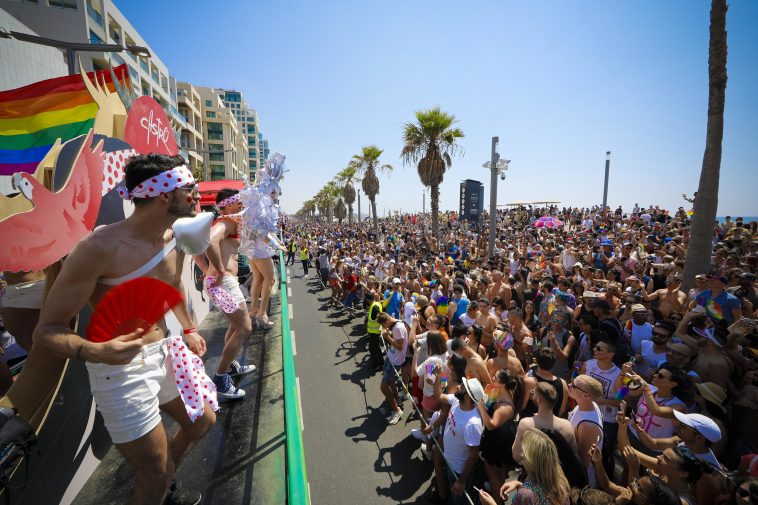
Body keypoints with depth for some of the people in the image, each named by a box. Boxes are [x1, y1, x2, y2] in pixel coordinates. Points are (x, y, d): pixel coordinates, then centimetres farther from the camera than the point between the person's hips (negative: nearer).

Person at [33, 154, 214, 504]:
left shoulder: (175, 237, -2)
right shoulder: (101, 247, -25)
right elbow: (46, 330, -19)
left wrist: (189, 330, 19)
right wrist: (95, 351, -38)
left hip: (165, 353, 8)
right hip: (122, 368, -7)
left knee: (203, 421, 25)